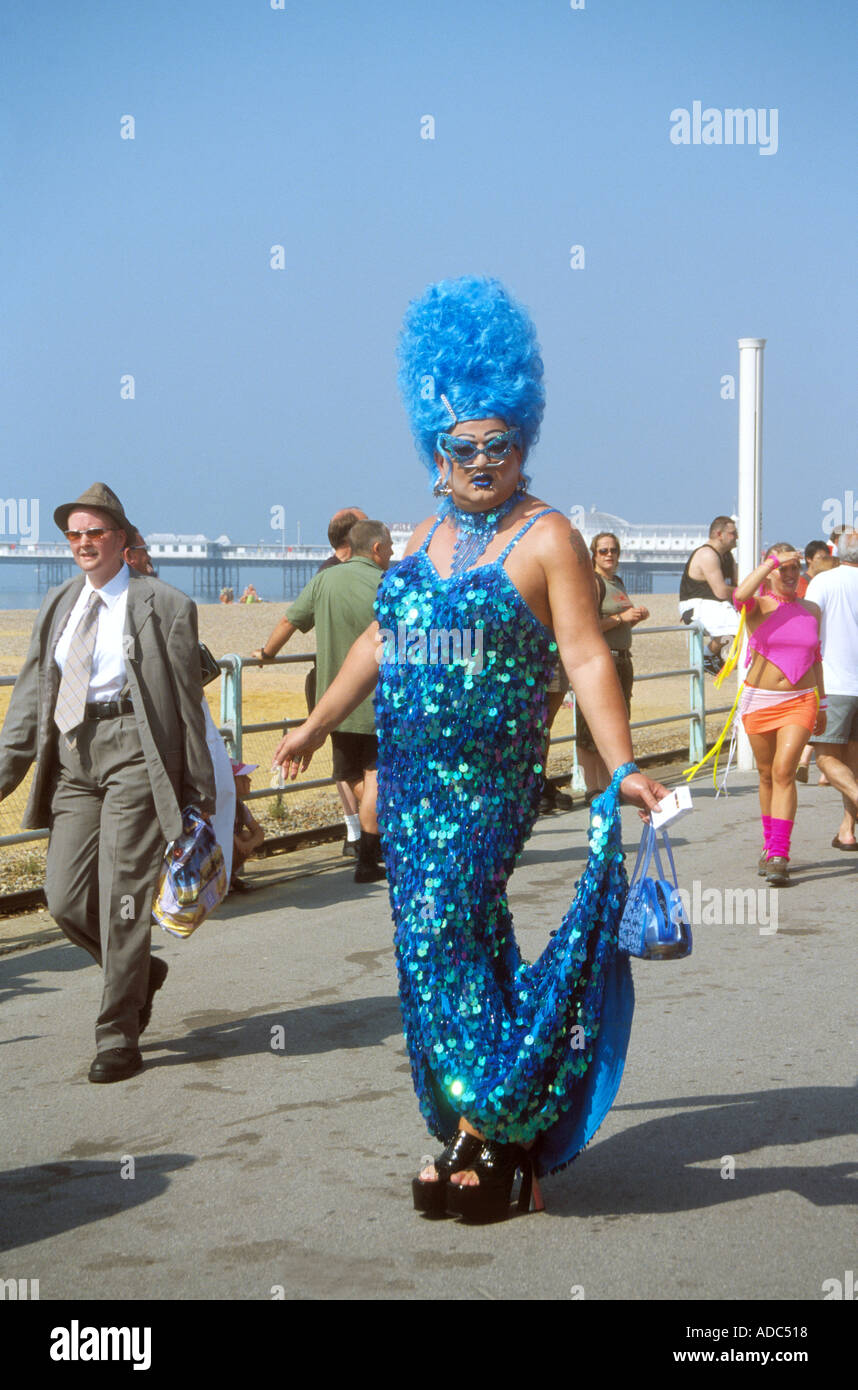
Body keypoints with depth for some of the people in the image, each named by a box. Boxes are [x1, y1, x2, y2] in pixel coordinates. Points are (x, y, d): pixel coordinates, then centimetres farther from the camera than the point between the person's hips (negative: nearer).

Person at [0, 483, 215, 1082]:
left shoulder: (163, 606, 0)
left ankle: (119, 1038, 7)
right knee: (66, 900, 1)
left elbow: (187, 702, -1)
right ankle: (141, 971, 29)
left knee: (122, 898, -5)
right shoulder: (58, 605, 16)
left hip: (133, 753, -5)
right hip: (71, 757, 6)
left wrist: (199, 789, -2)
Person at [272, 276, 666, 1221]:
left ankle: (494, 1124, -2)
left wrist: (620, 768, -23)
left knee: (439, 930, -13)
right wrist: (319, 724, 30)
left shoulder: (547, 539, -6)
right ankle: (467, 1131, 17)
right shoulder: (427, 537, 14)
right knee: (434, 938, 7)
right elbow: (381, 639, 24)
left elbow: (587, 658, -13)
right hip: (409, 771, 6)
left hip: (489, 774, -6)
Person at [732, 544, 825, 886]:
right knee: (767, 775, 10)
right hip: (760, 701, 0)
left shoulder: (811, 610, 8)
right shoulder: (758, 607, -2)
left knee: (784, 771, -15)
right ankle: (770, 846, 28)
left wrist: (821, 703, 20)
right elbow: (740, 595, -28)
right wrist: (773, 561, -24)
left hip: (800, 701, 1)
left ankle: (779, 857, -19)